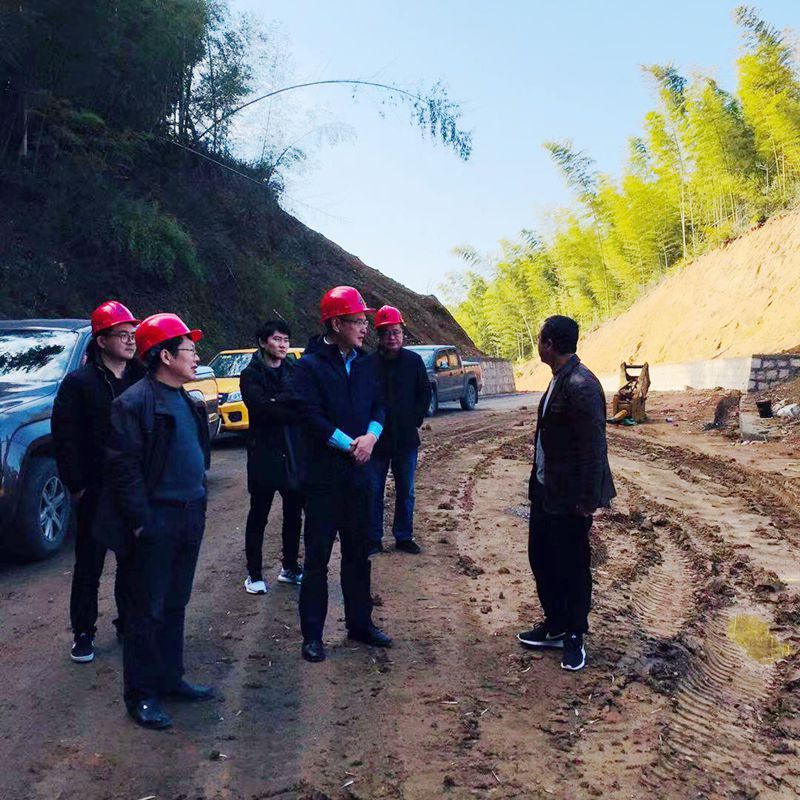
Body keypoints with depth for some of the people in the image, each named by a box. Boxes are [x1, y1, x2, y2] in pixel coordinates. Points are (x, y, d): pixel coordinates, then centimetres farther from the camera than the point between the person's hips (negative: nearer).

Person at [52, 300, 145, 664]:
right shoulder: (79, 383, -6)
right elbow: (65, 438, -7)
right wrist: (76, 485, -11)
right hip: (96, 492, -3)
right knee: (89, 565, 8)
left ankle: (129, 622, 29)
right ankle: (83, 633, 21)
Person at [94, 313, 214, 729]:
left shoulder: (187, 403, 12)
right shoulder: (134, 402, -15)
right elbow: (123, 468, -17)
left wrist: (198, 506, 14)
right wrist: (143, 521, -17)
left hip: (189, 519, 8)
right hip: (156, 523, -8)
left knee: (175, 605, 18)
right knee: (148, 611, 4)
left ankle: (170, 677, 31)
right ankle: (141, 695, 17)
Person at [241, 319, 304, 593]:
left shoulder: (295, 371, 7)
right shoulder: (251, 375, -4)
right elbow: (261, 408, -20)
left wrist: (277, 402, -20)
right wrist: (294, 410, -18)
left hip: (294, 453, 4)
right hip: (264, 454, -4)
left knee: (294, 514, 13)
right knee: (258, 516, 5)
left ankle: (290, 568, 28)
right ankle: (254, 574, 16)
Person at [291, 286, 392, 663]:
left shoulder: (365, 363, 8)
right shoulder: (311, 364, -10)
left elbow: (378, 405, 10)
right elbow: (311, 415, -16)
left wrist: (370, 436, -10)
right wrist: (350, 444, -16)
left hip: (359, 473, 6)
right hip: (323, 476, -6)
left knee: (358, 553, 16)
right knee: (317, 556, 2)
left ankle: (360, 622, 29)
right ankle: (312, 634, 14)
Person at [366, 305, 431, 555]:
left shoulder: (413, 361, -2)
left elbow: (425, 393, 8)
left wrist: (416, 419, -1)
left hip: (406, 440, 2)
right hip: (376, 440, -2)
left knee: (406, 492, 12)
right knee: (374, 493, 7)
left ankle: (404, 536, 25)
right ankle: (374, 539, 19)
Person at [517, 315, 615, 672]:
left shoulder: (581, 386, -22)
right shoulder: (558, 381, 9)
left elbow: (594, 447, -22)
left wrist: (587, 501, -20)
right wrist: (538, 482, 16)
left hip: (570, 498, -9)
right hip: (545, 491, 9)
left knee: (572, 568, 6)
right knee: (541, 559, 17)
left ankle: (574, 636, 24)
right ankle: (554, 626, 34)